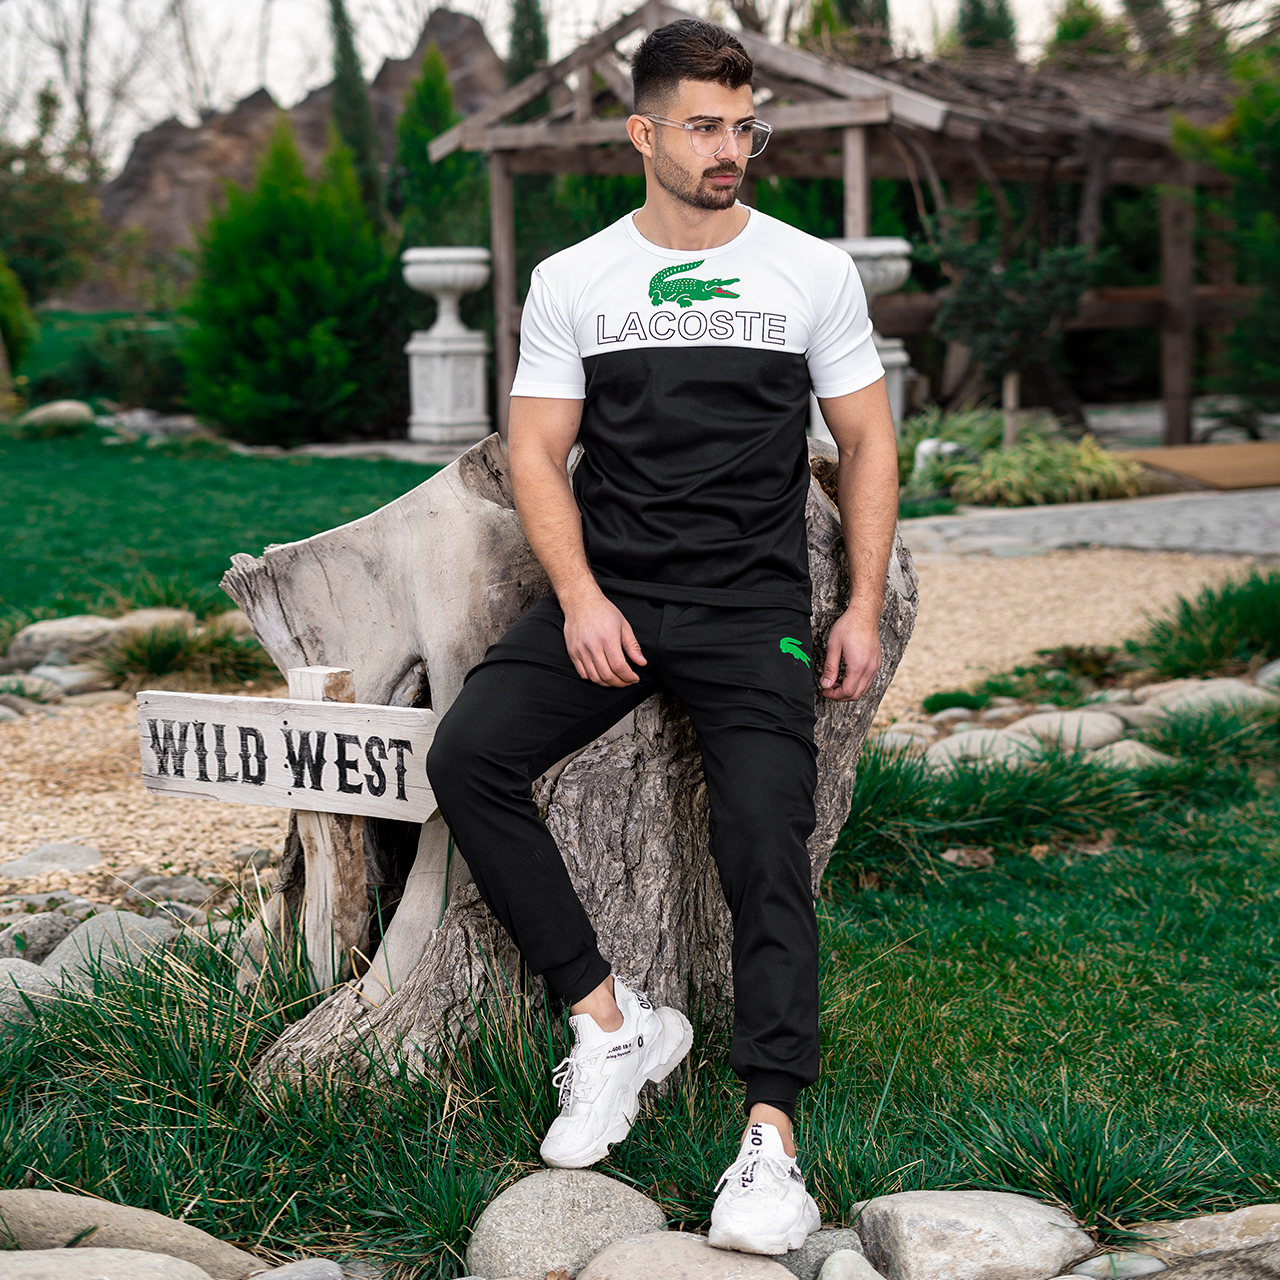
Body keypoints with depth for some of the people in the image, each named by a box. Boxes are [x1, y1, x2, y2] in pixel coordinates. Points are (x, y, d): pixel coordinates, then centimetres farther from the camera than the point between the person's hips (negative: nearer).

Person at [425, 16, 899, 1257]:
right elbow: (537, 451, 4)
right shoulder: (571, 281, 6)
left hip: (752, 606, -1)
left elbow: (867, 443, 9)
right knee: (466, 755, -19)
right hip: (608, 593, 2)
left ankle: (772, 1137, -17)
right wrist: (579, 599, -11)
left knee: (767, 843, -17)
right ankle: (611, 1021, -10)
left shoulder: (814, 269, 6)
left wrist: (863, 610, 1)